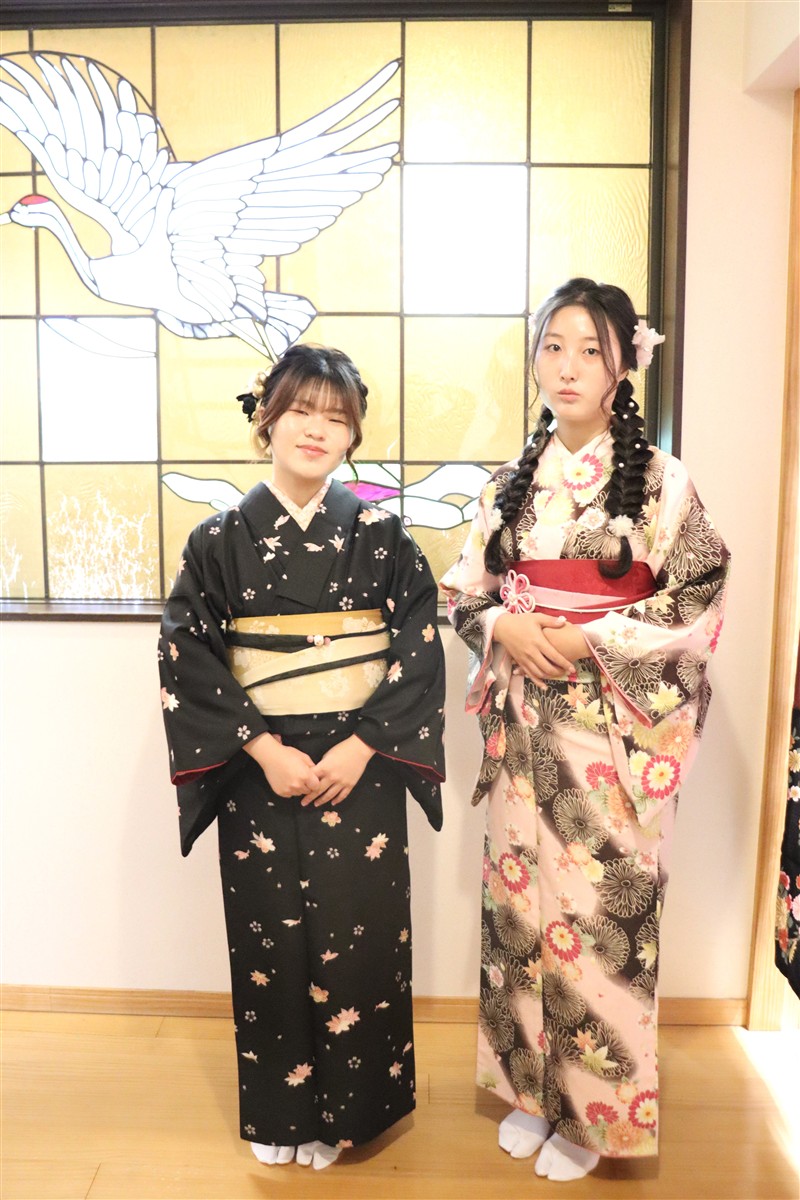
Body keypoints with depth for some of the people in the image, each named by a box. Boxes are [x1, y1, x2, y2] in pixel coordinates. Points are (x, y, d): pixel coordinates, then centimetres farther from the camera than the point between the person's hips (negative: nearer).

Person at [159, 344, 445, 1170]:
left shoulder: (380, 535, -1)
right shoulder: (221, 539, -2)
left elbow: (419, 650, -3)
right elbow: (187, 658, -4)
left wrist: (363, 746, -12)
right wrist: (263, 748, -12)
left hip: (361, 769, 0)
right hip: (262, 773, 1)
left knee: (358, 937, 7)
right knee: (269, 939, 11)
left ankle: (350, 1106, 31)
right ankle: (278, 1111, 34)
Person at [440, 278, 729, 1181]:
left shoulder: (659, 480, -5)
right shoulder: (512, 482, 8)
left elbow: (699, 604, -6)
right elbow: (464, 593, 11)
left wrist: (588, 639, -14)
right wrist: (504, 627, -9)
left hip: (612, 728, -4)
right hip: (522, 727, 4)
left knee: (601, 906, 4)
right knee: (518, 896, 11)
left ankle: (593, 1107, 27)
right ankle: (531, 1085, 33)